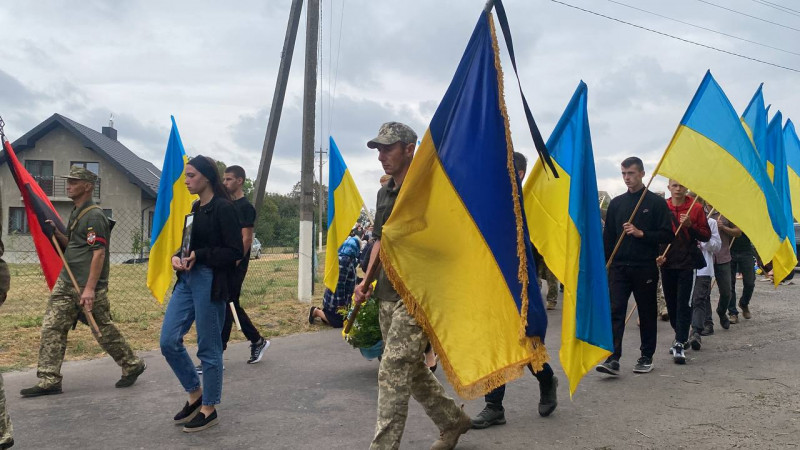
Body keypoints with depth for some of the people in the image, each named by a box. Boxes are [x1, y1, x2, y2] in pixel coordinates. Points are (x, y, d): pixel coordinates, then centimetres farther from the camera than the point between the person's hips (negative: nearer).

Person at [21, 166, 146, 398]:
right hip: (66, 283, 9)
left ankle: (133, 366, 19)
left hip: (88, 286, -9)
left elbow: (99, 253, -20)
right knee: (52, 327, 5)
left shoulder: (94, 216, -14)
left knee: (104, 330, 1)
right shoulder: (76, 213, 15)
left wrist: (90, 288, -23)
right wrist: (56, 233, 3)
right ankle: (49, 381, 10)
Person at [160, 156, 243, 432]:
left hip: (211, 283, -8)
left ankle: (209, 409, 19)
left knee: (208, 348, 3)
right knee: (169, 341, 6)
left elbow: (235, 252, -15)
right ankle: (195, 395, 25)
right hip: (187, 280, 8)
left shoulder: (224, 208, -11)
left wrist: (199, 256, -18)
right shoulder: (194, 208, 12)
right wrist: (178, 257, 0)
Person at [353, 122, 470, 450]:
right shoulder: (385, 193, 14)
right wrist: (367, 280, 14)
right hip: (387, 296, 9)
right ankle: (453, 421, 36)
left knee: (393, 372, -8)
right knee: (411, 369, 17)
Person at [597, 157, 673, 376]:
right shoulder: (616, 203, 11)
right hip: (619, 267, 2)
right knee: (615, 311, -7)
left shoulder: (656, 202, 1)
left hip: (645, 268, -2)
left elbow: (667, 235, -2)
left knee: (647, 313, 9)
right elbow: (608, 237, 13)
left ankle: (646, 357, 22)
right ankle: (612, 358, -10)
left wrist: (641, 233, -14)